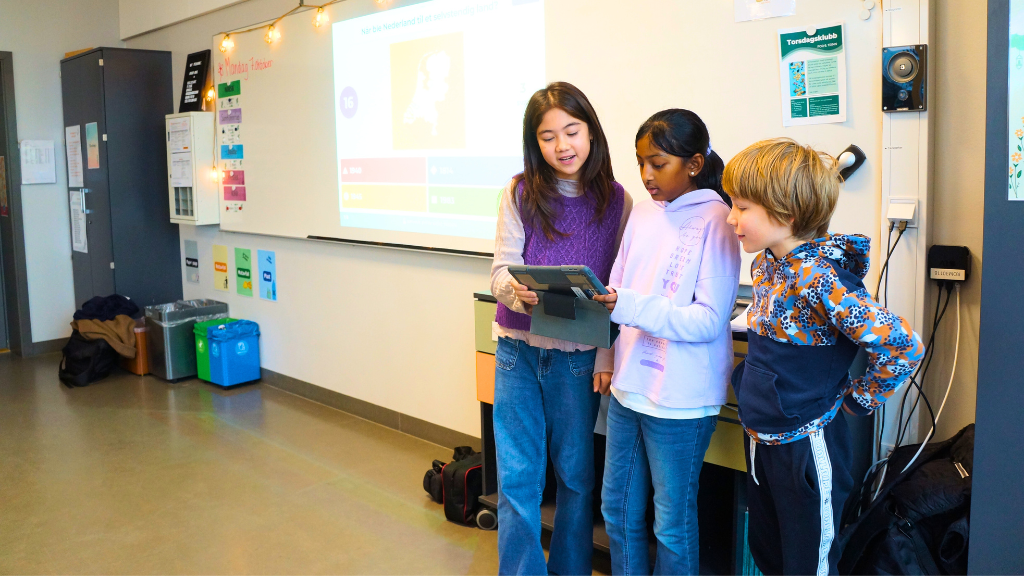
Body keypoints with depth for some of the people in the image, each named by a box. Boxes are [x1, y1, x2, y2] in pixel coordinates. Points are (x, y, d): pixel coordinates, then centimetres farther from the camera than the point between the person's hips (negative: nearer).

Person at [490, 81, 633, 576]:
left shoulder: (617, 201, -1)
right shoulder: (520, 194, -3)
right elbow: (501, 270, -5)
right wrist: (517, 292, -28)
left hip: (578, 356, 0)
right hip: (518, 352, 0)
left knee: (576, 475, 13)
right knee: (517, 477, 5)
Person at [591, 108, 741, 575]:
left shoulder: (714, 221, -12)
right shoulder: (642, 213, 8)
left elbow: (709, 319, -18)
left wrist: (628, 307, -27)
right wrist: (606, 359, 7)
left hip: (680, 398, -7)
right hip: (628, 385, 7)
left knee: (672, 521, 8)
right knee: (617, 508, 18)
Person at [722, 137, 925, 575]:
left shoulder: (818, 279, -24)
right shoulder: (766, 263, 2)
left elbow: (903, 346, -26)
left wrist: (858, 399, -14)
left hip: (804, 445, -8)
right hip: (761, 437, 8)